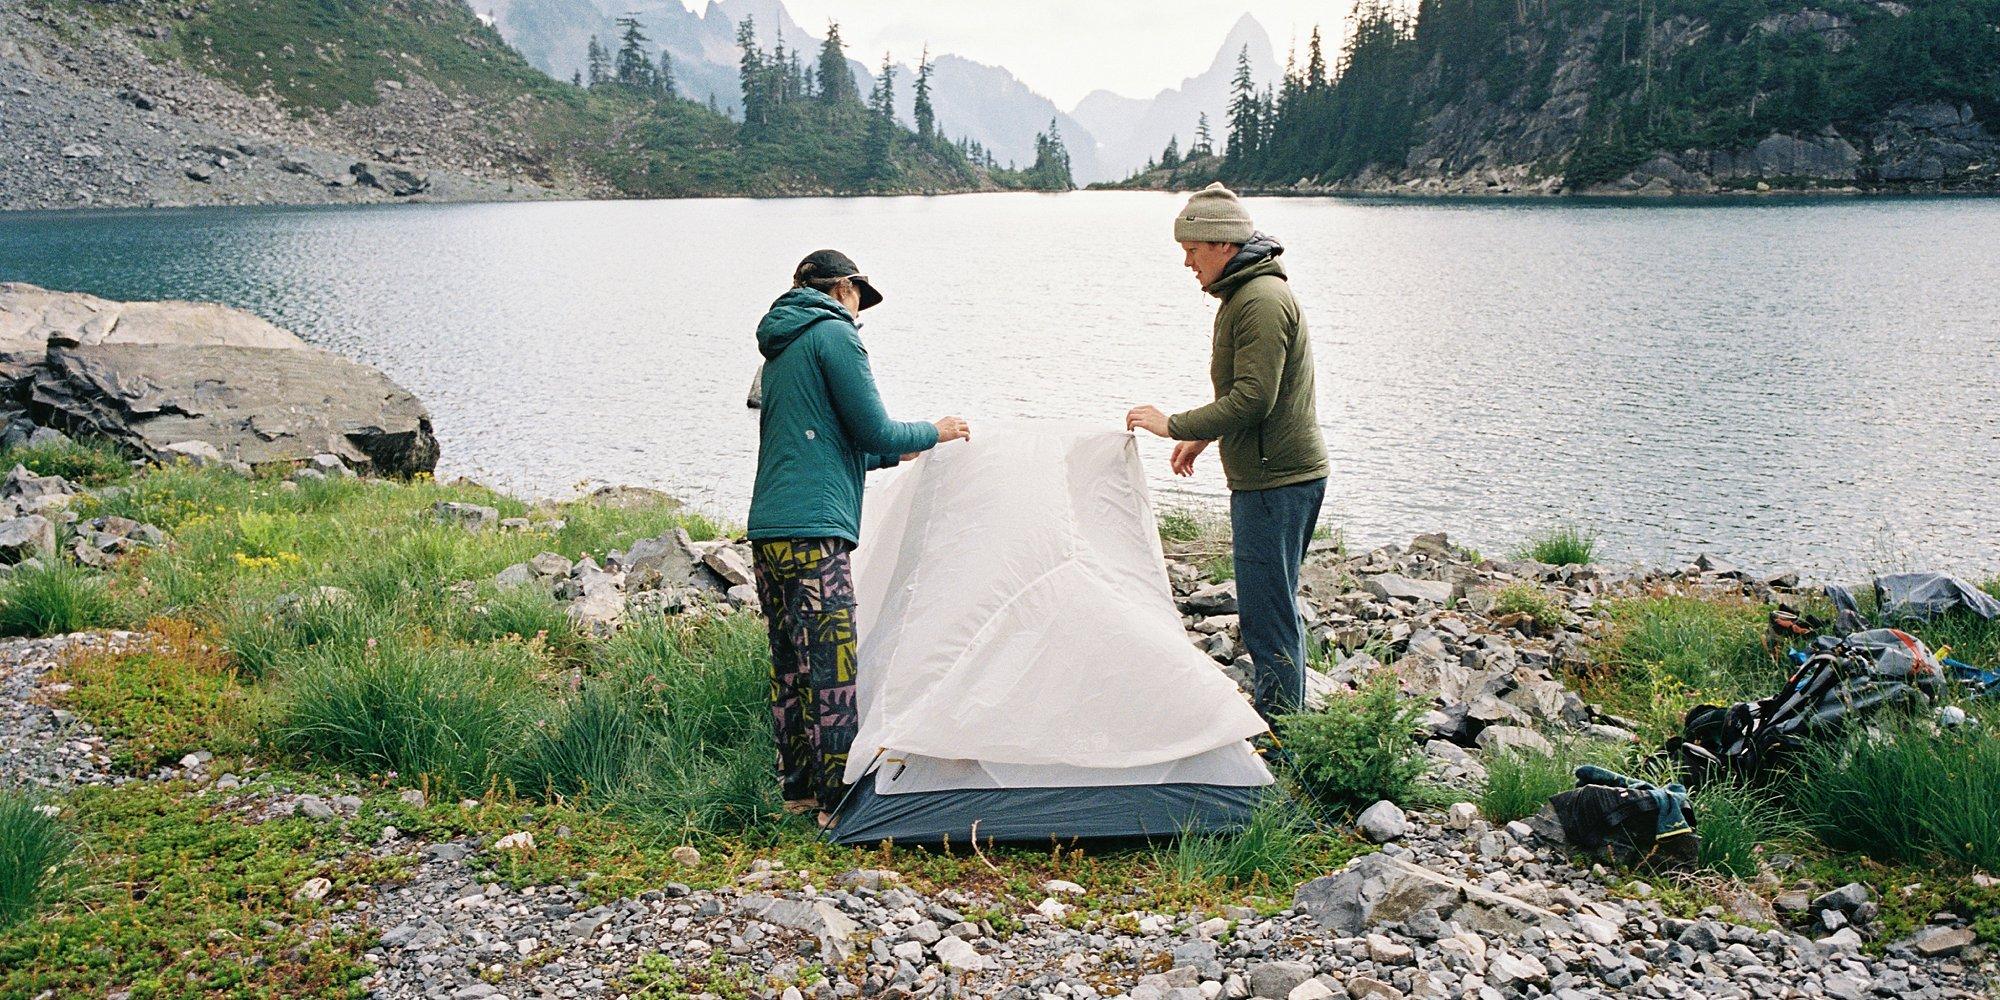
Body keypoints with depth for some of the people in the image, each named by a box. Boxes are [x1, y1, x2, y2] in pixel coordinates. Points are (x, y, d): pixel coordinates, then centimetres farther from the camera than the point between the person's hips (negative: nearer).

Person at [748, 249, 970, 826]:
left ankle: (798, 788, 20)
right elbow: (874, 430, -7)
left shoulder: (779, 350, 23)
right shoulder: (834, 333, -4)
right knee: (831, 667, -7)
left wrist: (894, 456, 35)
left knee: (790, 665, 13)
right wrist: (933, 433, 11)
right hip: (814, 529, -9)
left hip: (767, 529, 9)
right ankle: (837, 800, -4)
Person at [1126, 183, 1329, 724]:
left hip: (1275, 481, -11)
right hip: (1280, 475, 11)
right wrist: (1202, 437, 22)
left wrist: (1174, 426, -18)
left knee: (1267, 611, -6)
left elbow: (1252, 399, -24)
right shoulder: (1247, 293, 17)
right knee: (1273, 604, 17)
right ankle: (1285, 717, 26)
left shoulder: (1262, 300, -17)